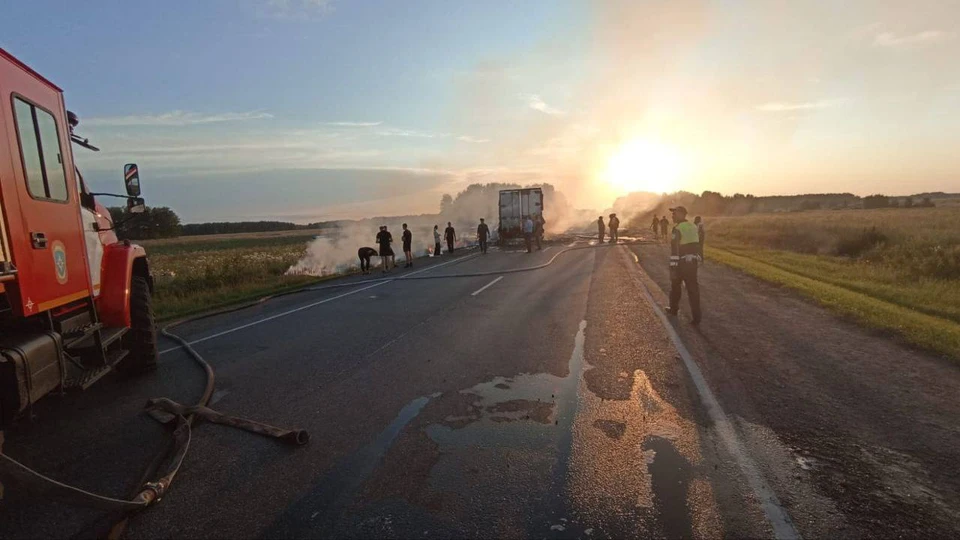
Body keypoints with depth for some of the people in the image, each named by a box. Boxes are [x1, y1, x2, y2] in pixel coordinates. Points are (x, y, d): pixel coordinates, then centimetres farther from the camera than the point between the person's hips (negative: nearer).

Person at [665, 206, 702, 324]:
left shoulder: (678, 229, -16)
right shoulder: (693, 227, 8)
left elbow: (674, 249, -21)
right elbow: (697, 245, 14)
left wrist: (673, 267, -21)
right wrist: (698, 260, 23)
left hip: (681, 262, -6)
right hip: (693, 262, 6)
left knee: (675, 286, 16)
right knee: (693, 289, 4)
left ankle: (674, 309, 33)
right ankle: (696, 317, 1)